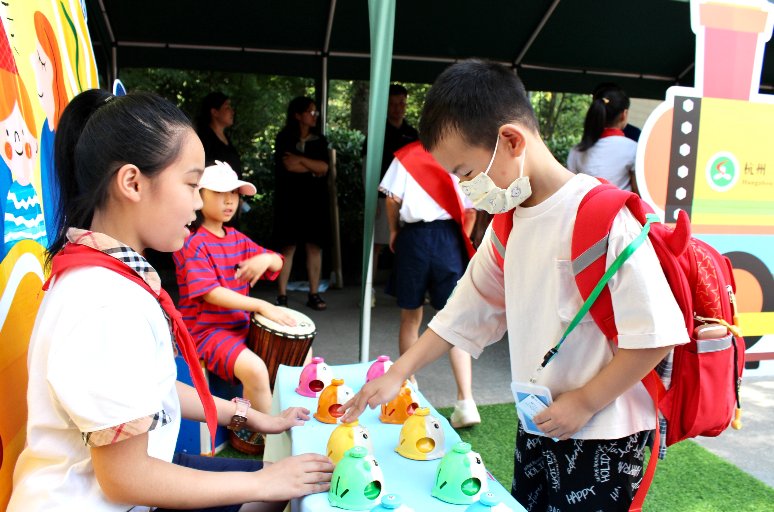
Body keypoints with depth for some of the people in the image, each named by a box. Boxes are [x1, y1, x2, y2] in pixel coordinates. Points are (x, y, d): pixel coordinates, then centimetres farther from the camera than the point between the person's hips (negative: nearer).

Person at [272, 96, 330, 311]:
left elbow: (324, 167, -2)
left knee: (315, 246, 1)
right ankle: (282, 295, 0)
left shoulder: (319, 139, 11)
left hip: (315, 199, 3)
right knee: (288, 246, -4)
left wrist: (300, 159, -10)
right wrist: (313, 169, -4)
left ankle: (314, 294, 7)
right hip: (290, 199, -3)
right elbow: (288, 166, -12)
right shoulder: (284, 138, 1)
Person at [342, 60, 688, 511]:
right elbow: (468, 309, 6)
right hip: (537, 426, 7)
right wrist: (398, 374, 2)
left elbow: (656, 333, -22)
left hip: (601, 438, -7)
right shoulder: (508, 222, 2)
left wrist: (585, 402, -16)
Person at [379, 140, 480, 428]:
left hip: (413, 236, 0)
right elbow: (470, 211, 1)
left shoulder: (406, 155, 2)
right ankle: (466, 401, -4)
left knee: (410, 317, 15)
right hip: (449, 237, 0)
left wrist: (394, 231, 11)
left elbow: (392, 199, -4)